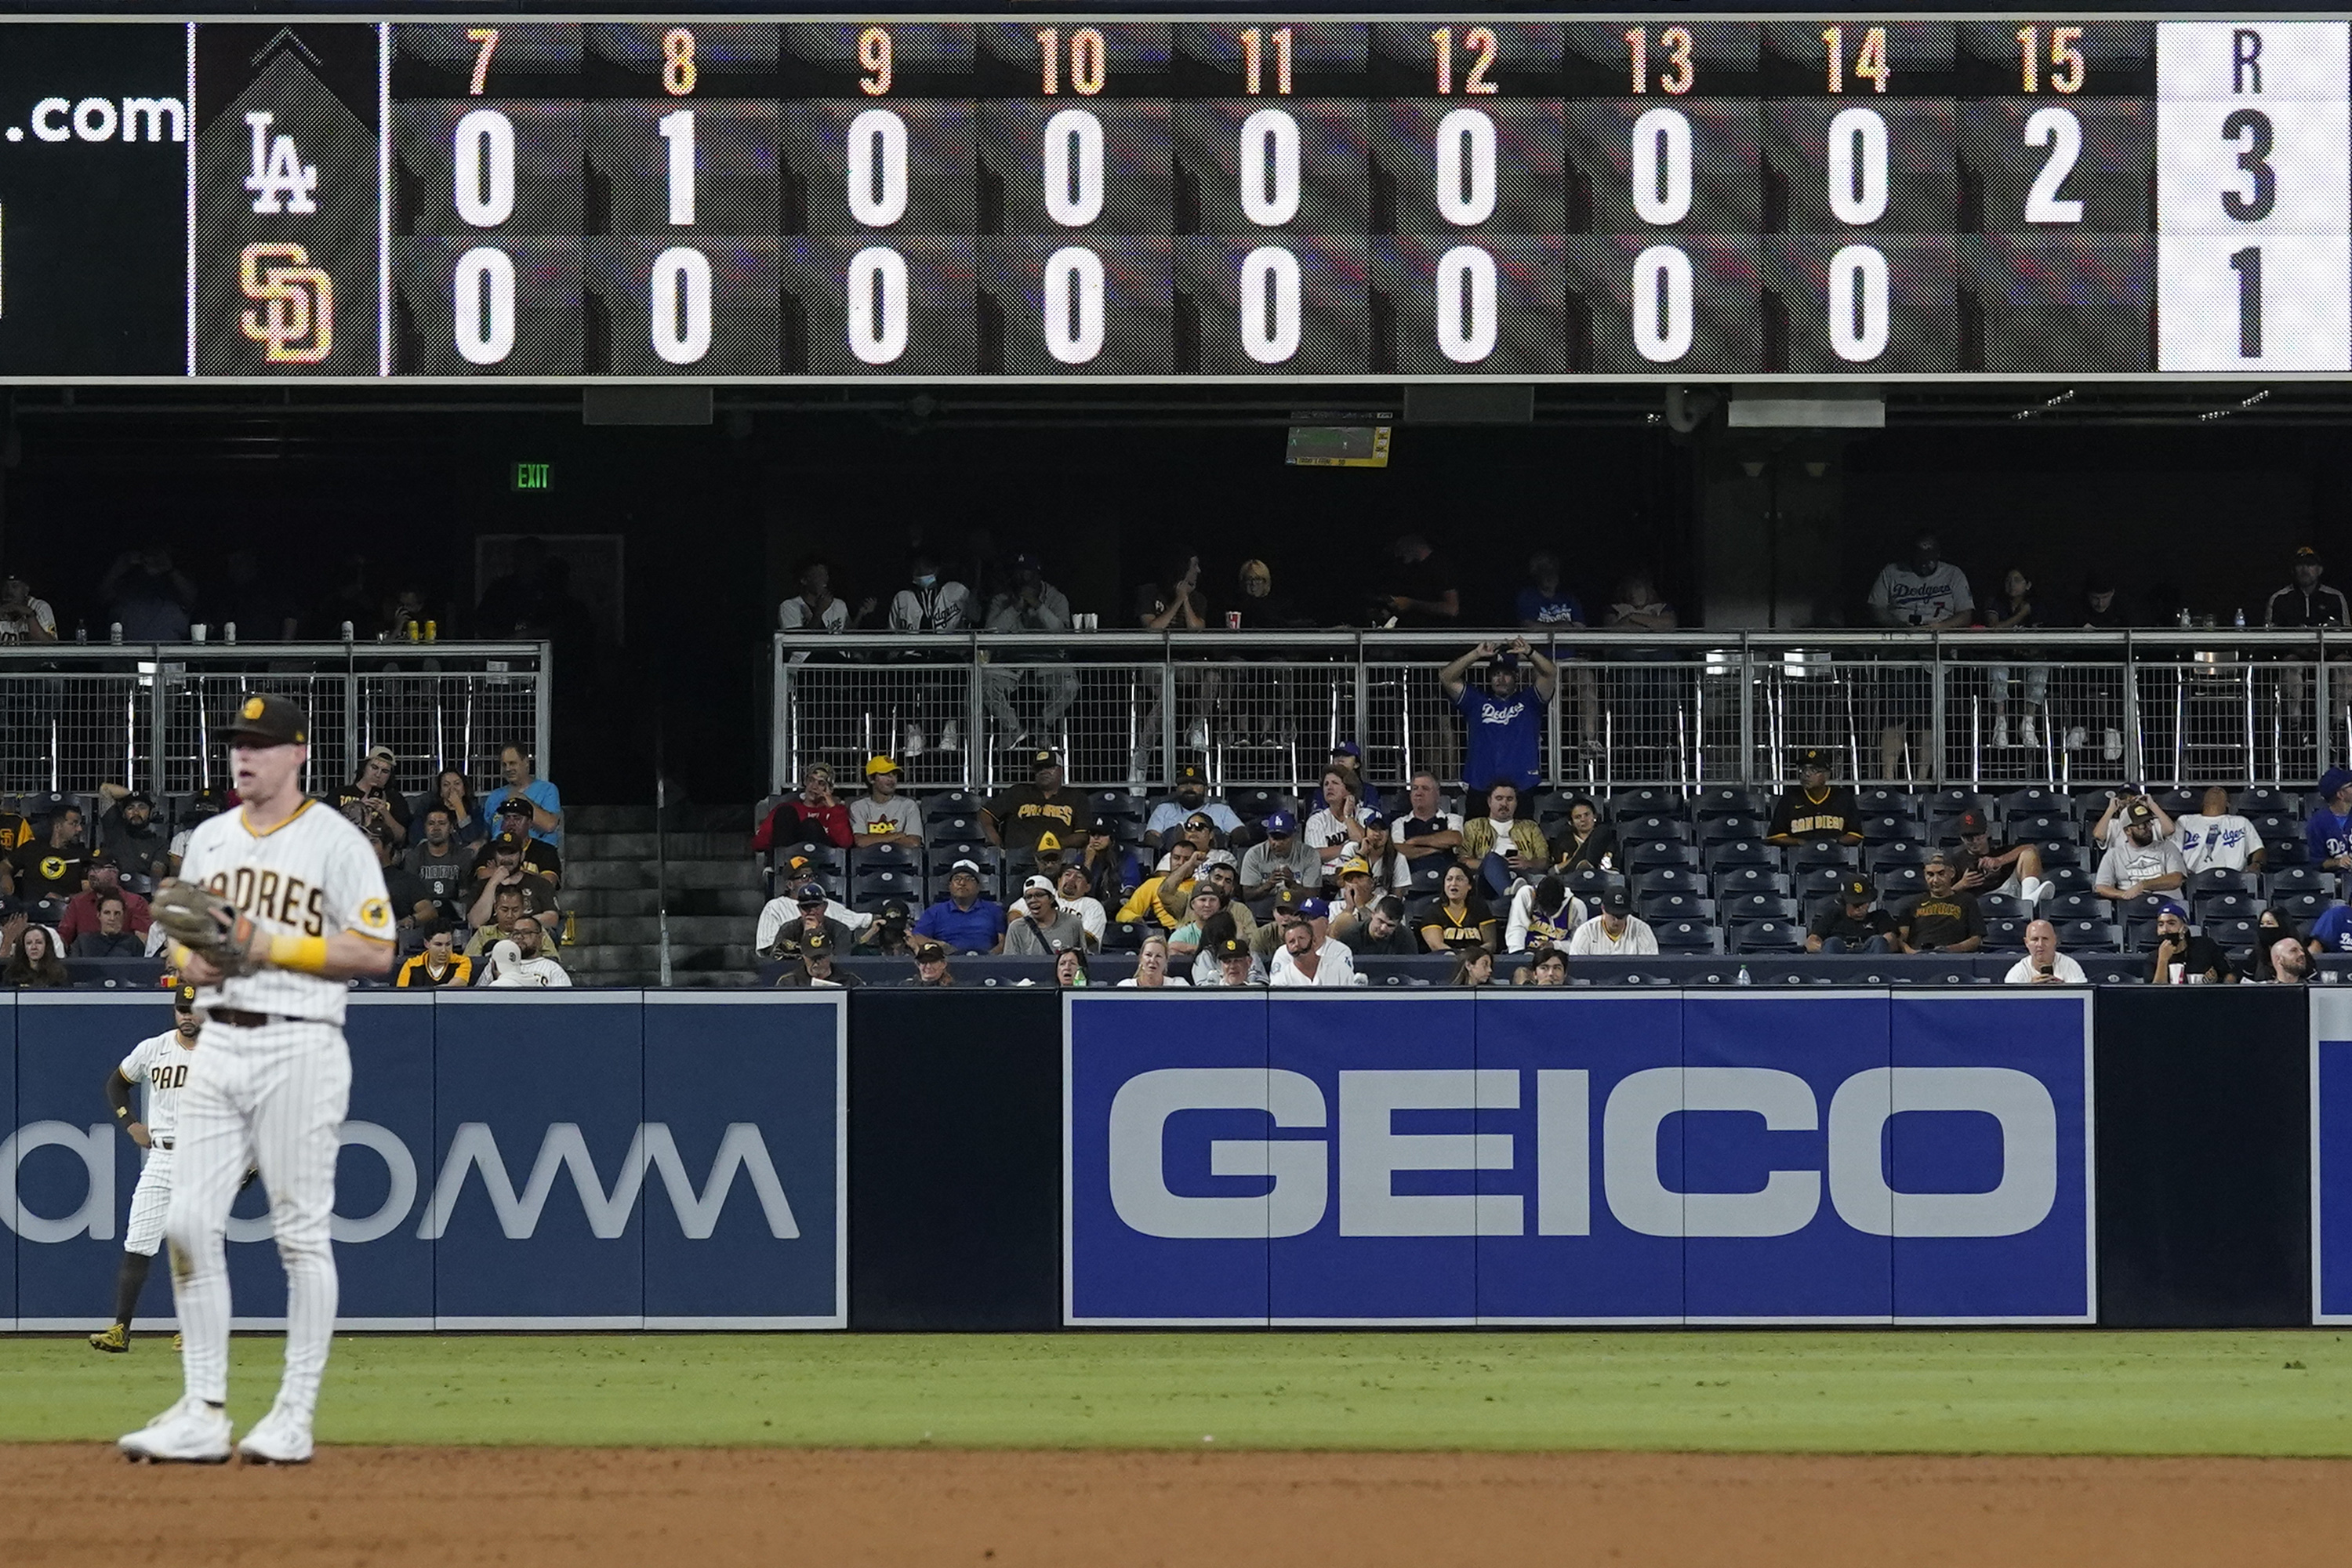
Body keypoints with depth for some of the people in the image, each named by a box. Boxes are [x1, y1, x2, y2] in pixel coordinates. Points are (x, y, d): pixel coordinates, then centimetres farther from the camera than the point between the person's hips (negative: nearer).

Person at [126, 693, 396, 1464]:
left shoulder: (336, 842, -5)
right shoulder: (209, 840, 14)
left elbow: (375, 951, -10)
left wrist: (261, 945, -15)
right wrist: (204, 959, -5)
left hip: (299, 1046, -6)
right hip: (219, 1045, 6)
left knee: (301, 1231, -2)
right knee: (188, 1223, -1)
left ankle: (295, 1416, 2)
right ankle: (203, 1415, 4)